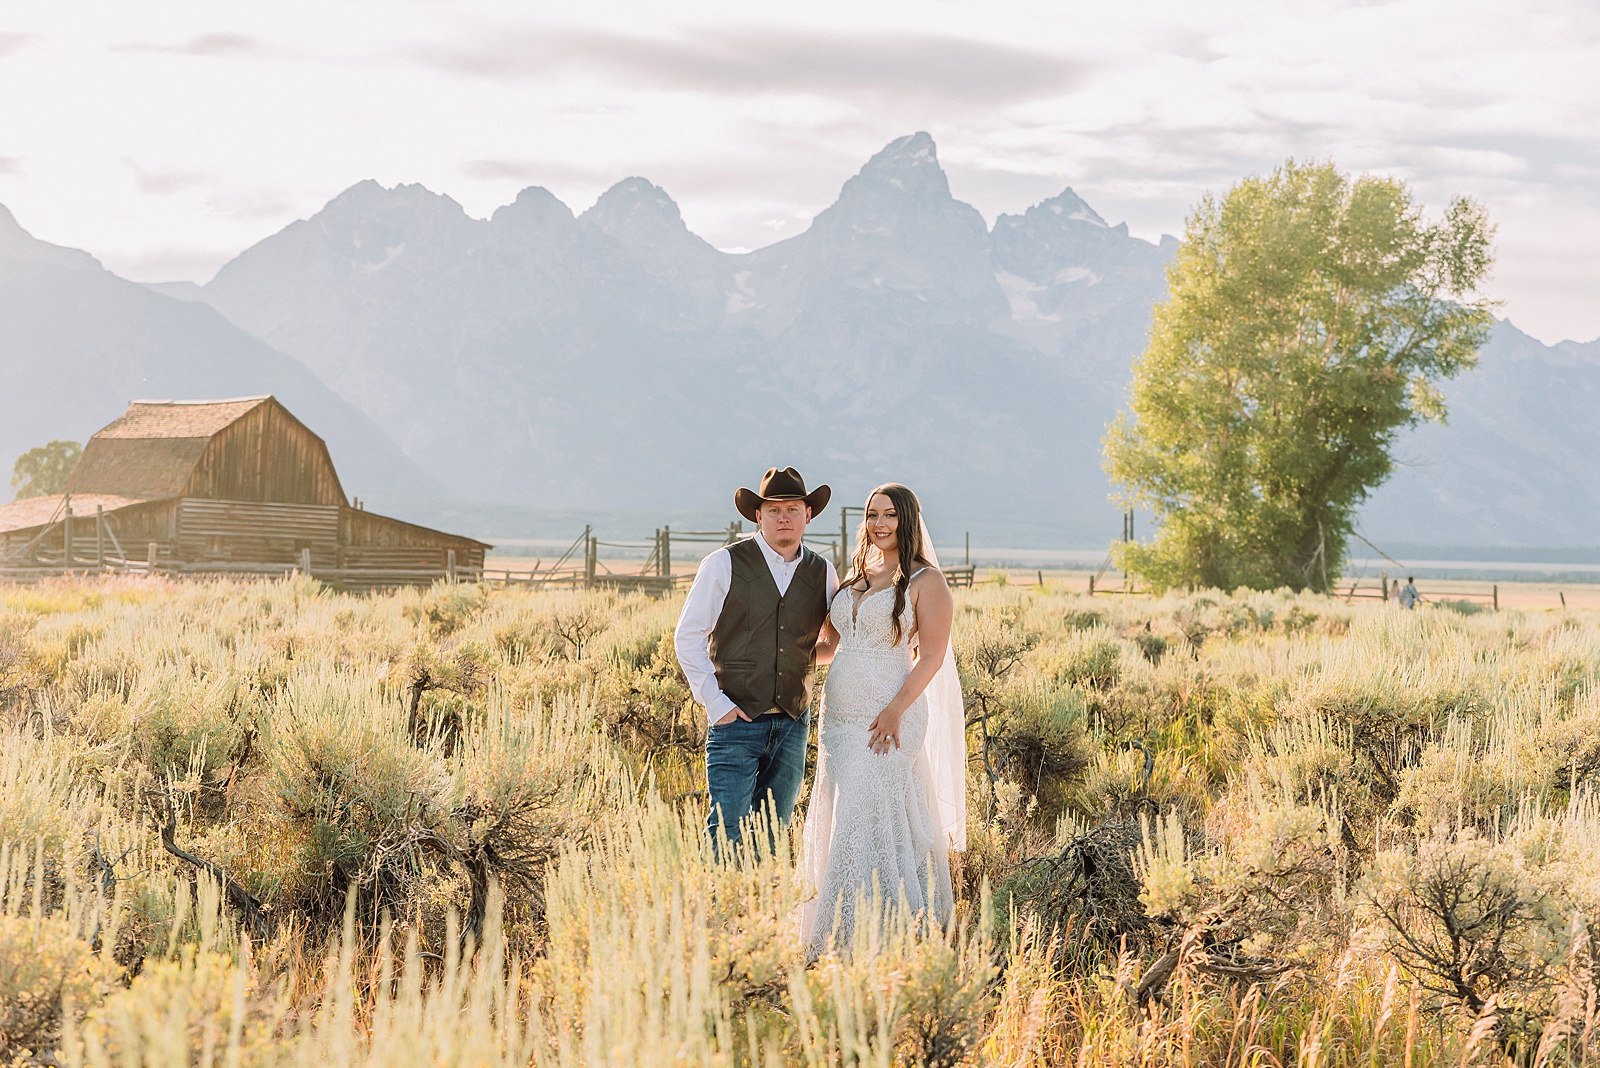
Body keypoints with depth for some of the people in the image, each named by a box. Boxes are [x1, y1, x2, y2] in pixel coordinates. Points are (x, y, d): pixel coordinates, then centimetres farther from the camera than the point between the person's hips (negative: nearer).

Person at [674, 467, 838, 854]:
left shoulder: (823, 574, 8)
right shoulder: (724, 565, -2)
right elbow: (688, 637, -1)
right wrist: (715, 703, -7)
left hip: (793, 725, 4)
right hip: (736, 721, -4)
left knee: (772, 836, 8)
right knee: (728, 834, -11)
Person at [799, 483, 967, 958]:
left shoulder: (925, 581, -4)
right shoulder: (857, 576, 16)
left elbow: (931, 657, -9)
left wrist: (896, 710, -19)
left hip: (887, 719, -7)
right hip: (839, 717, 7)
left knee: (869, 823, -9)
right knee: (841, 822, 8)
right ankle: (836, 942, 16)